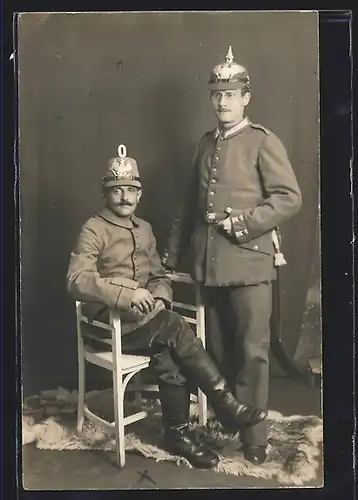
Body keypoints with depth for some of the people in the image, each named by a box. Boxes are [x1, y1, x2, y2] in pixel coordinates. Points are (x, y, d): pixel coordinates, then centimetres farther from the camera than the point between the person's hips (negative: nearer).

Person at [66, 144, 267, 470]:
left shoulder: (144, 229, 15)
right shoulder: (93, 230, -5)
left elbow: (159, 275, 18)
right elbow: (77, 281, -18)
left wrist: (159, 299, -5)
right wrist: (126, 294, -29)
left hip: (144, 319, 5)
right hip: (109, 321, -5)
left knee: (168, 357, -25)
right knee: (176, 328, -27)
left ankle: (178, 434, -9)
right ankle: (226, 406, -18)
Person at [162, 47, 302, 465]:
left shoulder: (264, 142, -2)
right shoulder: (205, 144, 14)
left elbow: (289, 198, -9)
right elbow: (190, 203, 18)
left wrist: (244, 223, -16)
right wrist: (173, 252, 18)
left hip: (248, 260, -5)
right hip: (209, 262, 6)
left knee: (252, 349, 1)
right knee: (218, 347, 14)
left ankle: (253, 435, 15)